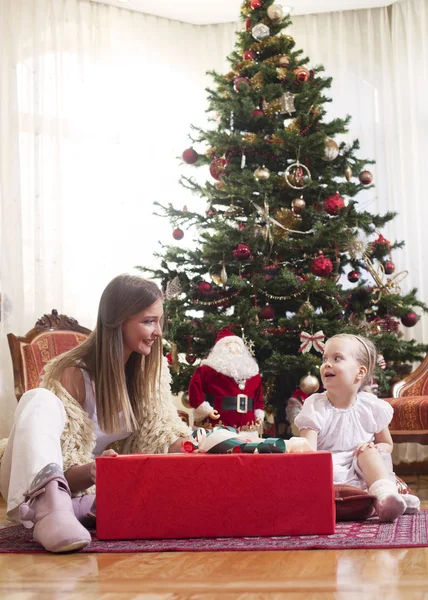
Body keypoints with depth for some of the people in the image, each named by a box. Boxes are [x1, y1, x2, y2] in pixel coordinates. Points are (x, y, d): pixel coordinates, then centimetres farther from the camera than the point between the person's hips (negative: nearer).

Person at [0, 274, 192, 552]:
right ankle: (49, 504, -54)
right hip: (33, 484, -4)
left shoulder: (152, 368, -1)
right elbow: (66, 472, -20)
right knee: (40, 400, -31)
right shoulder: (73, 374, -17)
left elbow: (164, 432, -5)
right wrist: (91, 472, -43)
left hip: (100, 490, 4)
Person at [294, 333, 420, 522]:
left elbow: (387, 444, 14)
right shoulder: (315, 406, -4)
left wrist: (374, 449, -11)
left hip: (365, 471, 1)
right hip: (330, 475, -1)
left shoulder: (372, 406, 1)